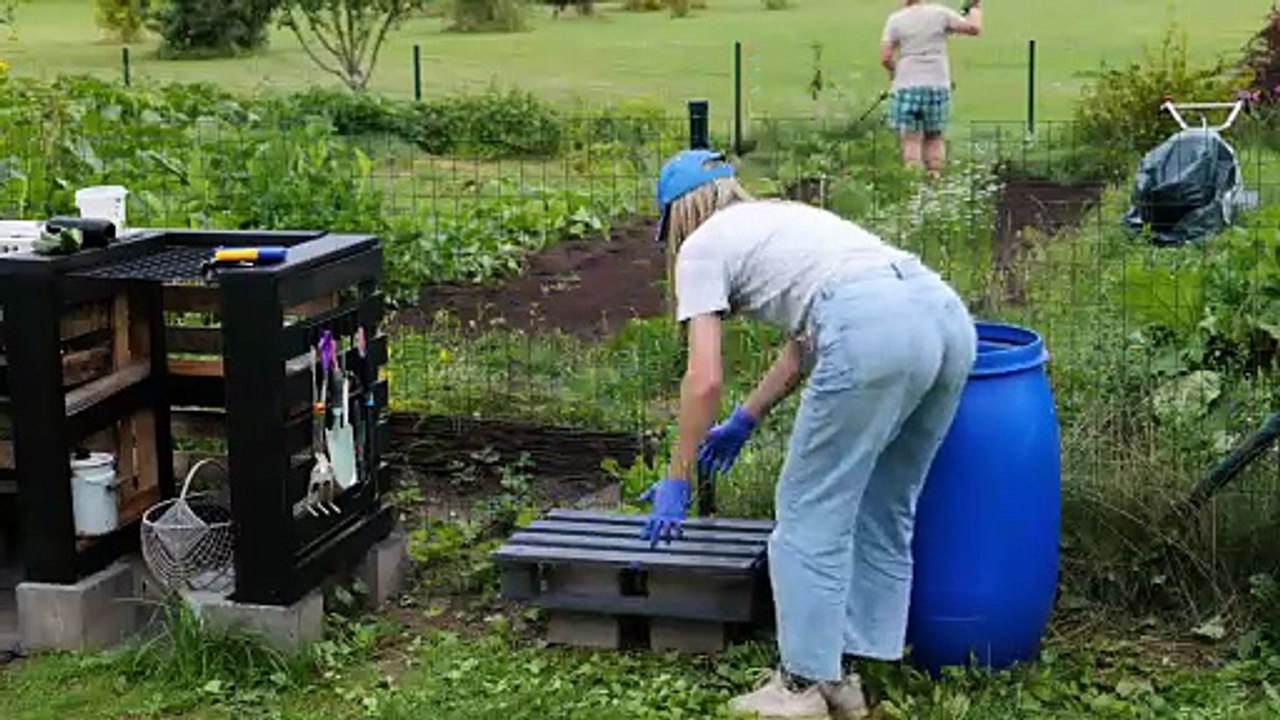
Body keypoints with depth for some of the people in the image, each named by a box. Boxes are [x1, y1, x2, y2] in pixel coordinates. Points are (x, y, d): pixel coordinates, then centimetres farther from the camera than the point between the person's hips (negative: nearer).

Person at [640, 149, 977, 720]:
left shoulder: (702, 246, 14)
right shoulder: (782, 219, 36)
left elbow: (704, 380, 7)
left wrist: (676, 481, 16)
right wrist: (745, 422, 51)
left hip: (873, 331, -8)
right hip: (949, 315, 8)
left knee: (810, 512, 6)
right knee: (883, 513, 18)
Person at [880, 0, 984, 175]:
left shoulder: (895, 20, -1)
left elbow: (885, 58, -5)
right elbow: (974, 28, 0)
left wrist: (893, 71, 16)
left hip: (907, 86, -2)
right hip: (937, 86, 2)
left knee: (911, 140, -2)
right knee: (934, 138, 13)